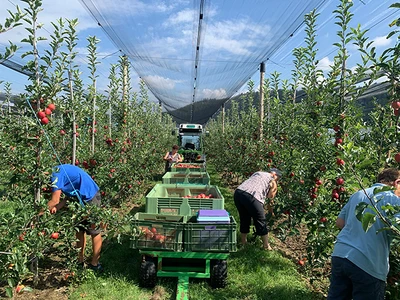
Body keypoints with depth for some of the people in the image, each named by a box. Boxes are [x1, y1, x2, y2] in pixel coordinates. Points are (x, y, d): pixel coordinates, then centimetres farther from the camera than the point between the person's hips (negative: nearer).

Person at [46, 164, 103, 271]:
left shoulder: (56, 174, -18)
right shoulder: (59, 172, 11)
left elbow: (54, 201, -18)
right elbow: (69, 196, 9)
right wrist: (56, 208, -3)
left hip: (90, 198, -10)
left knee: (94, 231, 2)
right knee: (80, 229, 15)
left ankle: (95, 264, 12)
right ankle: (80, 261, 25)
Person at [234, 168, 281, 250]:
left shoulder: (257, 173, 31)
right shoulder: (273, 182, 16)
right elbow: (270, 199, 17)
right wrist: (271, 213, 34)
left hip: (238, 193, 6)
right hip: (251, 196, -6)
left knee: (244, 220, 24)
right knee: (261, 222, 12)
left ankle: (243, 243, 36)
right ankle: (266, 246, 25)